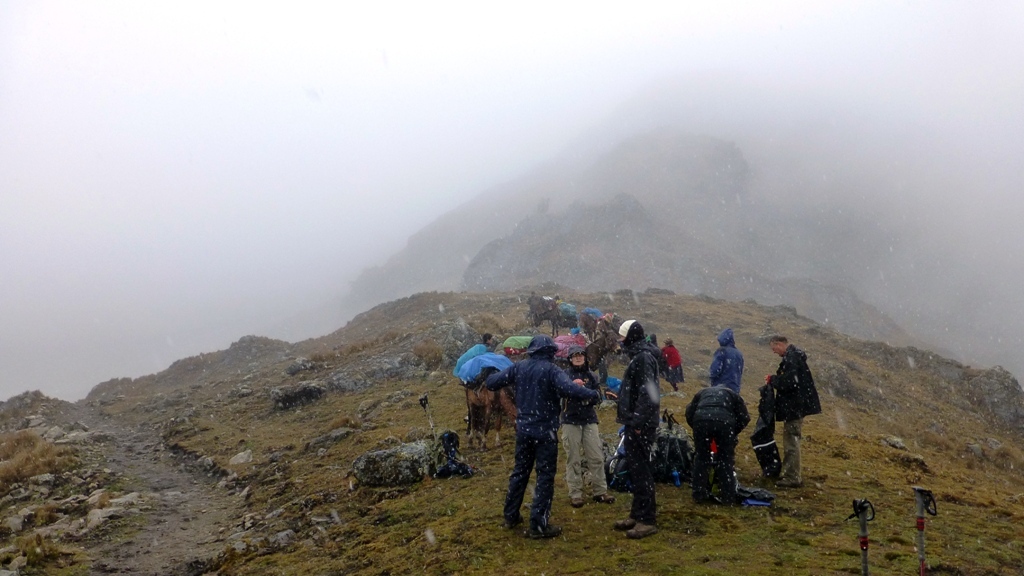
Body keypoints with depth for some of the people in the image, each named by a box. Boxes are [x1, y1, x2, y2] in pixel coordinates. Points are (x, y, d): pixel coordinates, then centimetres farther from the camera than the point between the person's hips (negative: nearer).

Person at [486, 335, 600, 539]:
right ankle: (538, 525, 1)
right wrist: (592, 394, -19)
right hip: (544, 431, -6)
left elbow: (491, 383, 6)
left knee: (520, 471, 19)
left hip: (523, 429, 6)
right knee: (545, 476, 1)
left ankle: (511, 516, 28)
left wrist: (490, 378, 27)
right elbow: (569, 389, -31)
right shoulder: (551, 370, -14)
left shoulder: (519, 368, 2)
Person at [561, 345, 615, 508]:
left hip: (589, 420, 3)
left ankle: (600, 491, 12)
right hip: (570, 420, -3)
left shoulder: (590, 375, 8)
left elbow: (598, 396, 6)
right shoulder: (565, 375, -1)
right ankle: (575, 494, 6)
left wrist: (589, 397, -16)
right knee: (573, 459, 0)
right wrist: (572, 386, -30)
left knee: (596, 457, 4)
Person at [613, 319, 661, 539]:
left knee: (640, 470, -7)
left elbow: (647, 393, -24)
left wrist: (638, 422, -24)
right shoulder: (640, 355, 15)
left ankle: (647, 520, -1)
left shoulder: (643, 358, -17)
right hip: (636, 422, 11)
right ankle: (637, 514, 24)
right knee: (634, 467, 16)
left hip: (641, 424, -11)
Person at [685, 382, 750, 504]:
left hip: (701, 420, 1)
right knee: (726, 459, 15)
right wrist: (733, 433, 33)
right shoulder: (732, 394, 34)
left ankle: (699, 495, 19)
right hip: (724, 421, -1)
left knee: (701, 457, 16)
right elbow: (744, 417, 23)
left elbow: (689, 412, 26)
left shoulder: (702, 392, 37)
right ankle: (728, 496, 17)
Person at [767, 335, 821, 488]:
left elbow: (788, 382, -28)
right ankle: (788, 473, 28)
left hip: (794, 406, -11)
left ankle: (793, 477, -1)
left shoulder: (791, 358, -20)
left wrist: (772, 380, -13)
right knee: (791, 440, 18)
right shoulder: (794, 355, 13)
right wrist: (774, 380, 7)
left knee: (791, 441, -5)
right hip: (796, 405, 11)